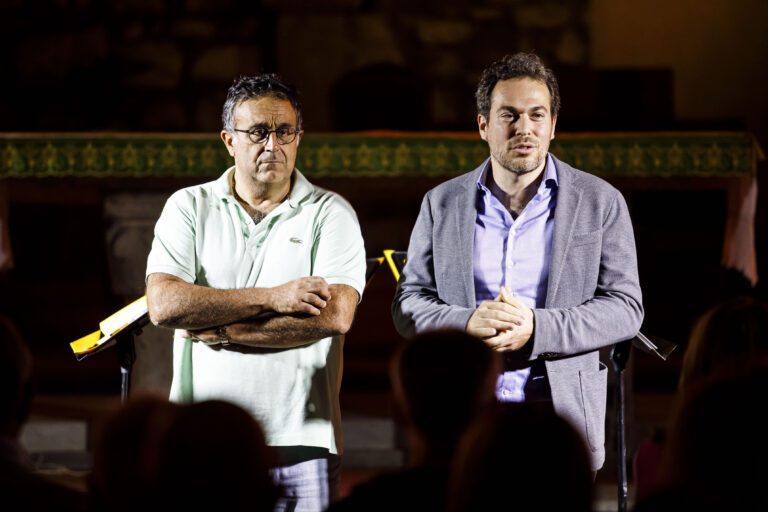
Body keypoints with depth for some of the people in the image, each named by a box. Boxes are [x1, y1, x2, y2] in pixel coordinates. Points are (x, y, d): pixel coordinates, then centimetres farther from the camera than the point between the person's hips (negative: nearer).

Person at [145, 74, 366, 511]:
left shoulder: (330, 213, 4)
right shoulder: (189, 208, 8)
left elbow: (335, 315, -11)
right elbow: (164, 305, -7)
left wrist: (216, 329, -9)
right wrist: (271, 298, -12)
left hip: (302, 441, -1)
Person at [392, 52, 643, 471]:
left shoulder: (601, 203, 6)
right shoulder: (441, 204, 11)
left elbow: (625, 307, 0)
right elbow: (408, 304, 8)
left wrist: (536, 329, -15)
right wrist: (466, 323, -14)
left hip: (562, 410, -1)